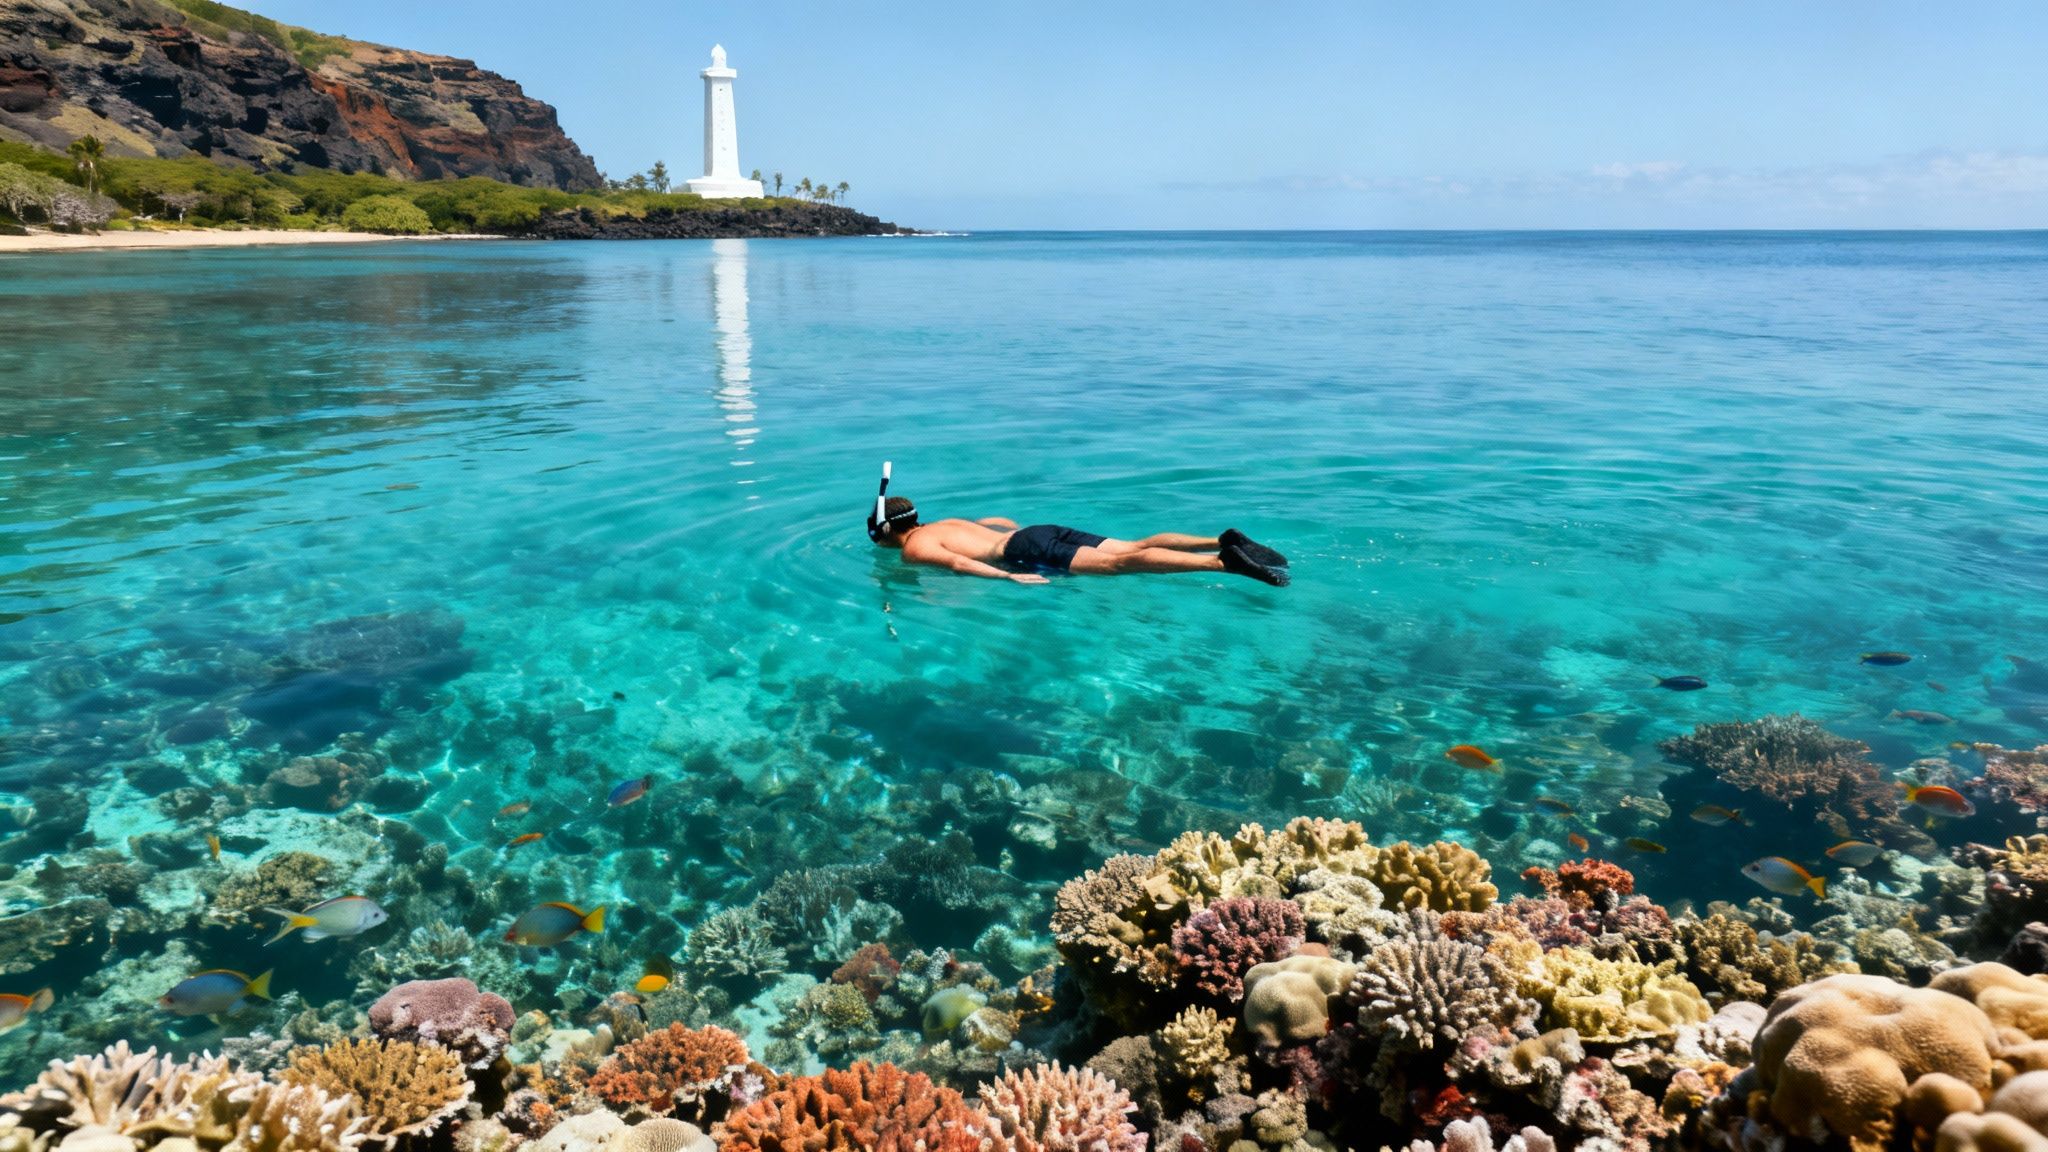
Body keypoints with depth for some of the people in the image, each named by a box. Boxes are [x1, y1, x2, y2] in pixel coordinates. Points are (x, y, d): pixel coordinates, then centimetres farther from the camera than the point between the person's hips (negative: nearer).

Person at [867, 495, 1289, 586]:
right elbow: (1005, 521, 38)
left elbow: (957, 562, -17)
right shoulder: (945, 523, 31)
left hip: (1026, 551, -8)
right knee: (1135, 547, -1)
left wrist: (1009, 576, -23)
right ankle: (1223, 541, -14)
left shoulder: (914, 549, 4)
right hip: (1041, 531, 8)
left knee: (1119, 564, -22)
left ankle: (1223, 561, -35)